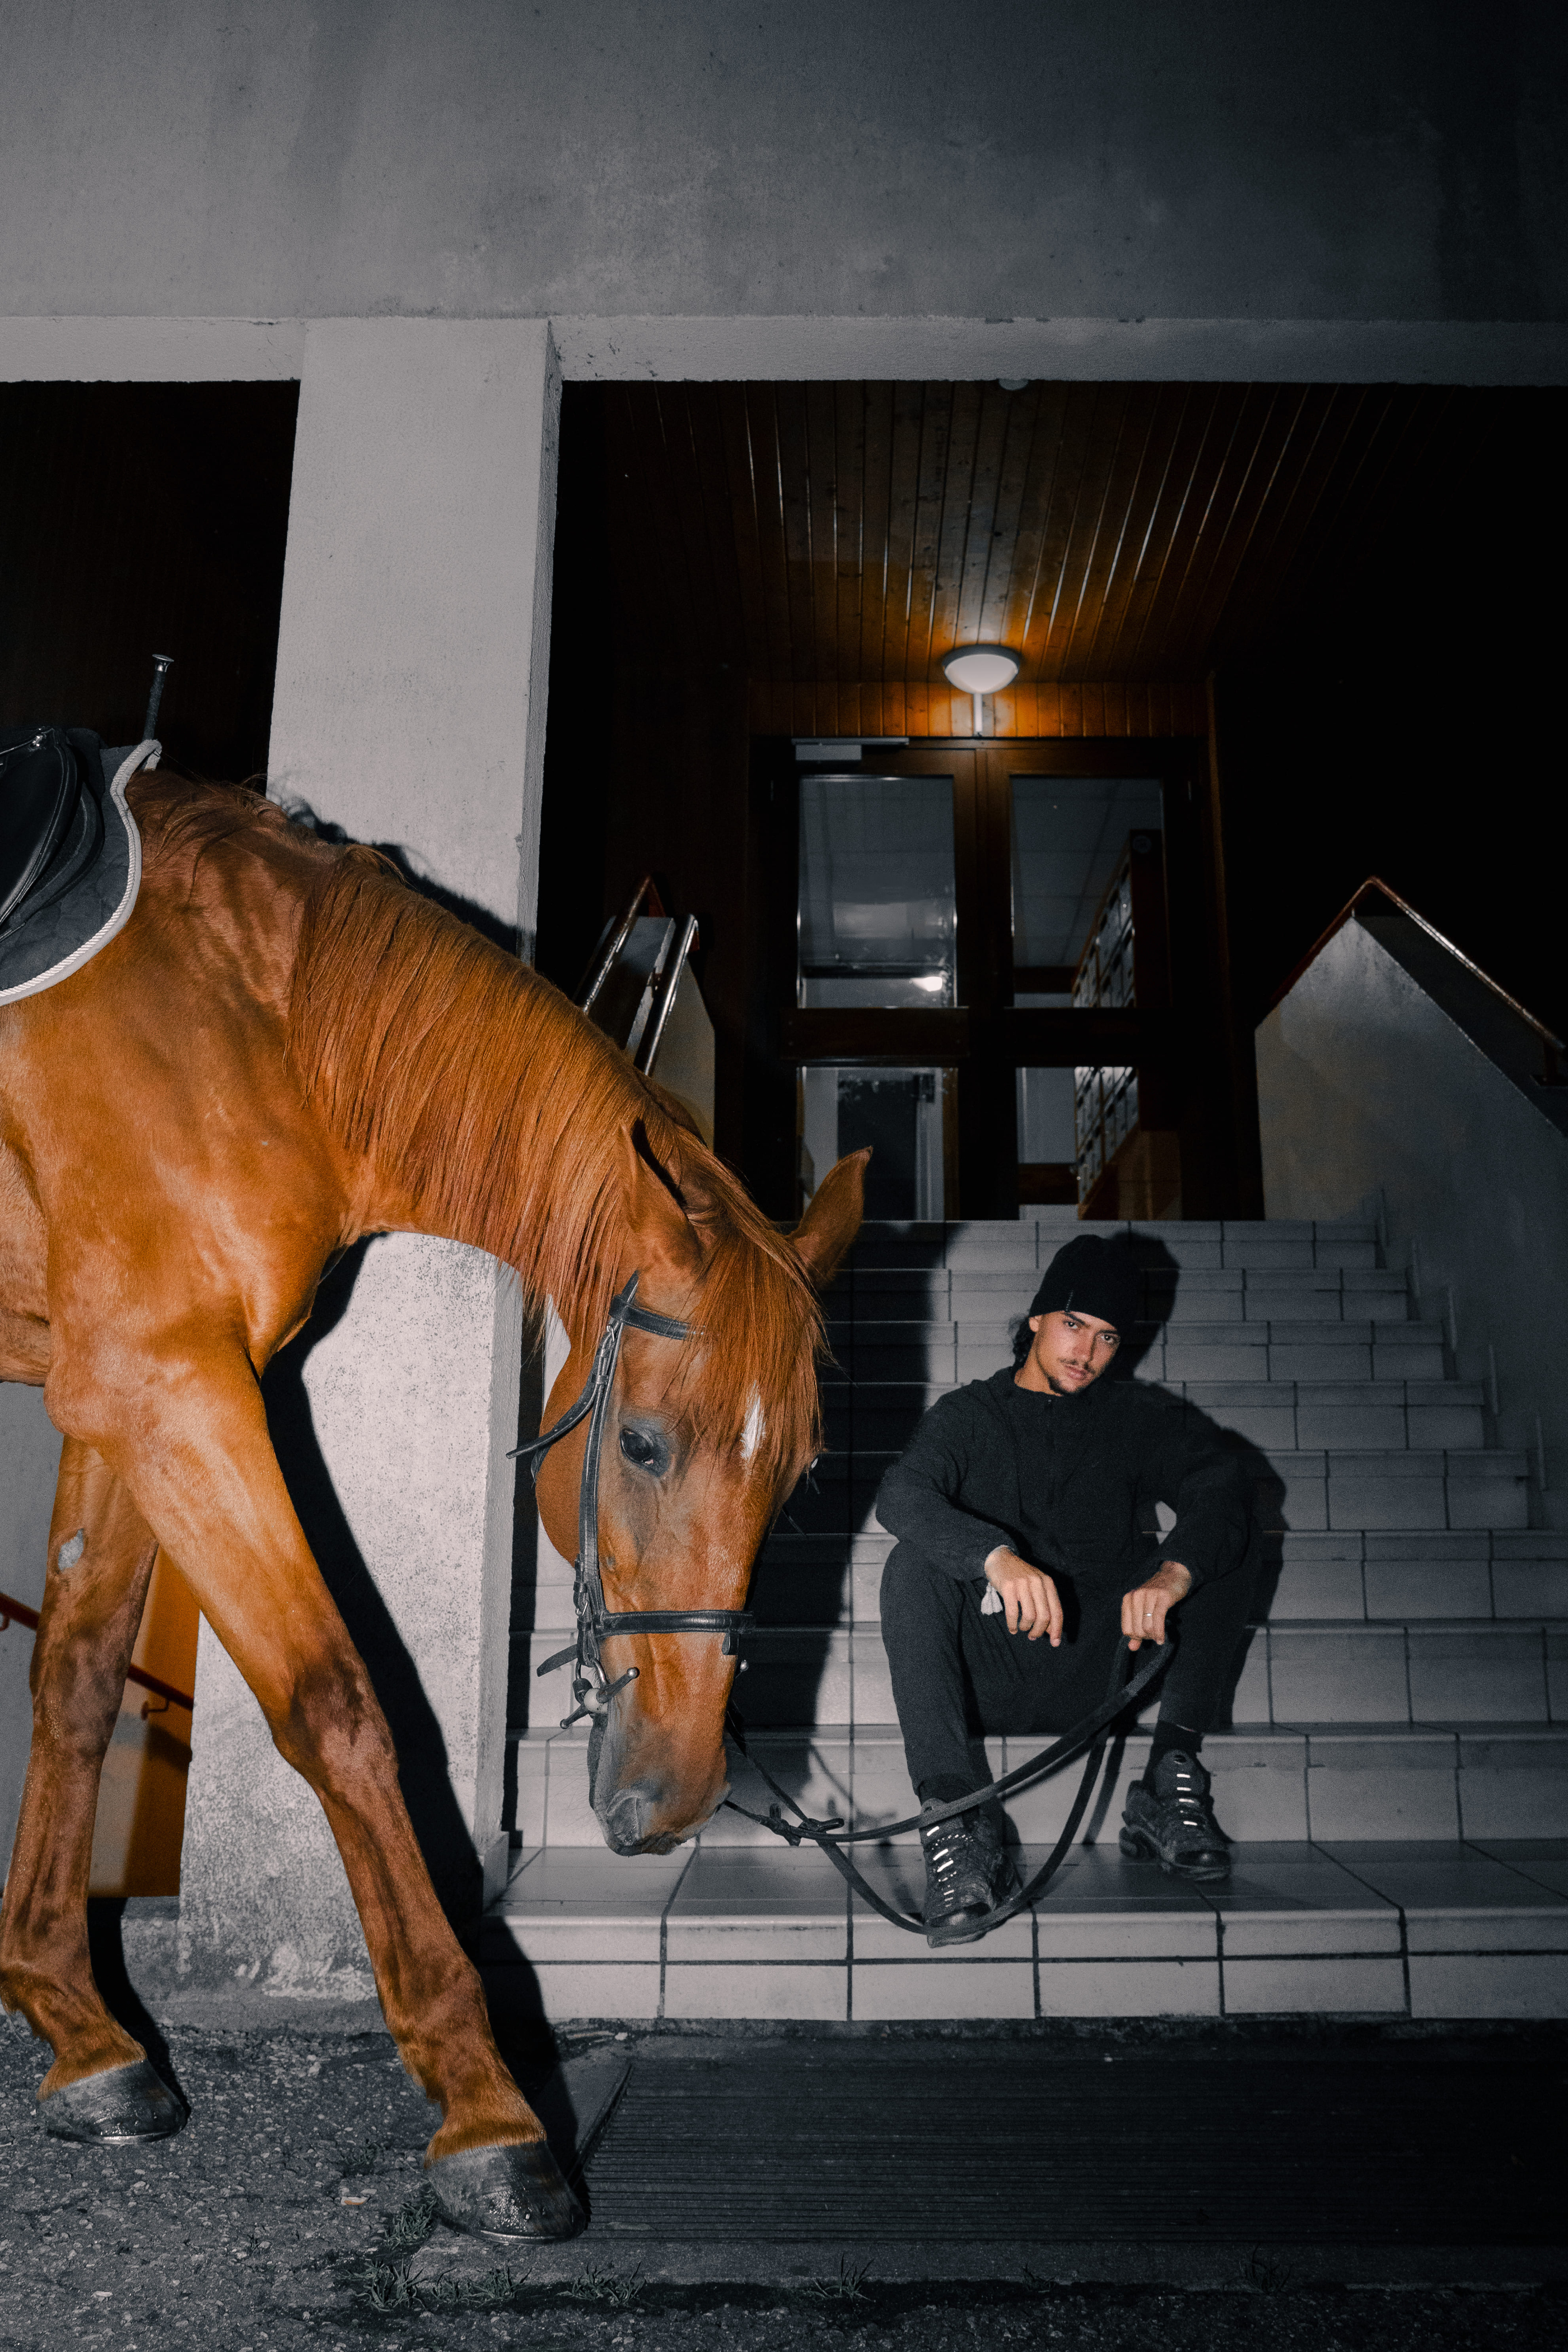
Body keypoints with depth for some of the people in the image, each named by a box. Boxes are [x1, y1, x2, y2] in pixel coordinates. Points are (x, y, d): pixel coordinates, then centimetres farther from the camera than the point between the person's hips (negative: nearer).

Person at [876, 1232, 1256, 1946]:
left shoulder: (1139, 1415, 11)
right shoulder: (968, 1414, 6)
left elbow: (1218, 1479, -10)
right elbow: (901, 1493, -16)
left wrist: (1172, 1573, -32)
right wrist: (997, 1558, -37)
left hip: (1096, 1670, 1)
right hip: (986, 1680, -1)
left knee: (1223, 1543, -13)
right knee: (913, 1565, -28)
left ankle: (1170, 1782, -18)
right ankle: (955, 1821, -36)